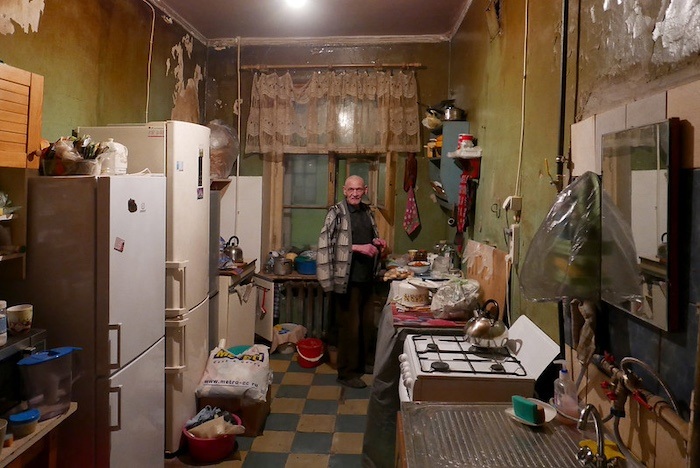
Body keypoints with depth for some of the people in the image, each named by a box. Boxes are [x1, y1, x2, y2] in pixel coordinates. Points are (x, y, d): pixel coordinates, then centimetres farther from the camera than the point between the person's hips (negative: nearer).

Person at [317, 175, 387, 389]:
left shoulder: (367, 211, 11)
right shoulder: (336, 213, -10)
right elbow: (327, 244, -18)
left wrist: (377, 242, 3)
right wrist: (358, 248, -22)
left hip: (366, 277, 7)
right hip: (347, 279, -7)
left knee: (368, 323, 16)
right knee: (350, 326, 0)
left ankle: (364, 361, 35)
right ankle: (347, 372, 13)